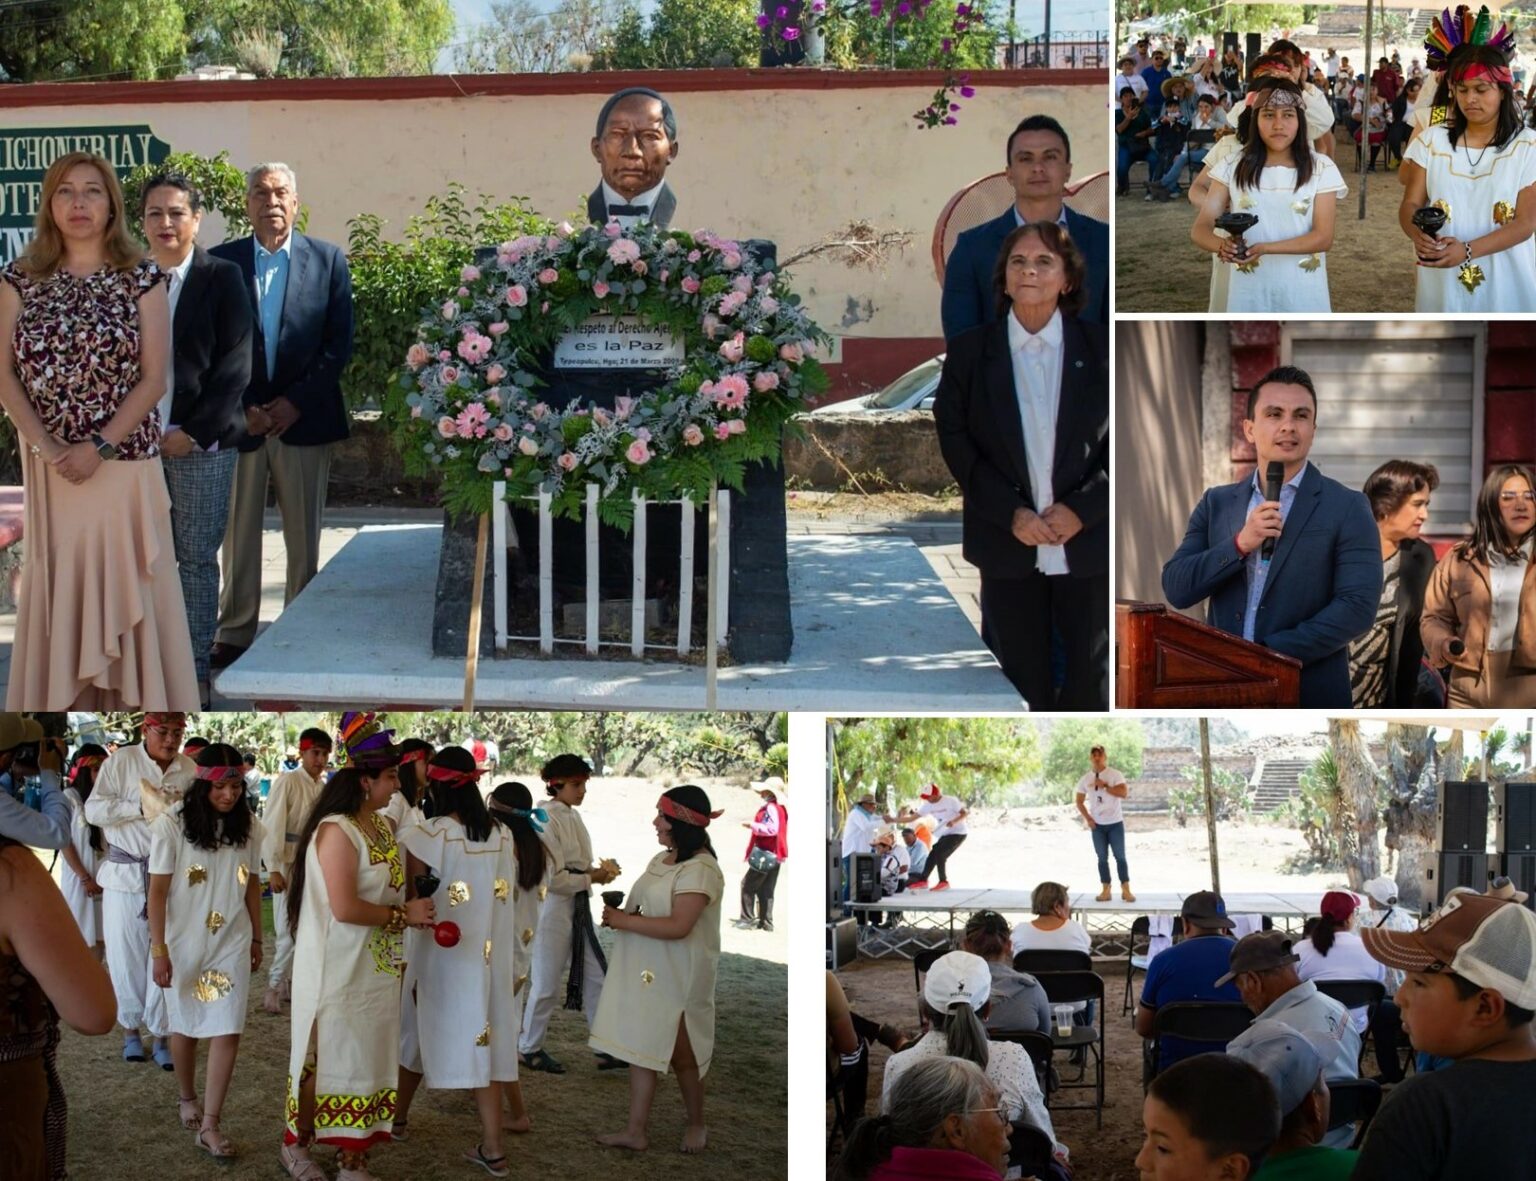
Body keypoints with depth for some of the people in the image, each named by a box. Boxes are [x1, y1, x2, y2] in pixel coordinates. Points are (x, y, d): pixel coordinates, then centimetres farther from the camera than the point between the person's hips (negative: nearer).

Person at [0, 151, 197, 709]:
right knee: (57, 584, 4)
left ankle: (134, 698, 7)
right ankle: (64, 700, 11)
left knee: (126, 583, 0)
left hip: (125, 460, -2)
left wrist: (101, 447, -14)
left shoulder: (142, 279, -1)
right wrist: (47, 448, -11)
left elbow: (153, 379, -4)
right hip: (48, 465, 2)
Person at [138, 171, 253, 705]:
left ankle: (195, 667, 10)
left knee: (198, 559, 3)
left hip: (202, 442, -2)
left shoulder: (222, 277, 0)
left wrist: (194, 432, -10)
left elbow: (235, 365, -5)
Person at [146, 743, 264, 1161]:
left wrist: (257, 938, 12)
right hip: (184, 943, -2)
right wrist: (159, 950, -13)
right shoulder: (171, 825, -14)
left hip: (231, 943, 2)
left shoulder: (249, 827, -3)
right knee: (185, 1025, 15)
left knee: (228, 1032, -6)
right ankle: (187, 1099, 38)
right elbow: (158, 892, -11)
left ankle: (209, 1126, -3)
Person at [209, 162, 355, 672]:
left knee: (305, 536, 4)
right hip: (240, 416, 0)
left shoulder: (328, 260, 3)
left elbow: (339, 343, 0)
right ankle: (234, 633, 12)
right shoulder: (220, 262, 5)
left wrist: (296, 402, -9)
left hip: (304, 417, 0)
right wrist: (240, 407, -7)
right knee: (238, 532, 5)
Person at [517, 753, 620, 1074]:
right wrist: (591, 878, -13)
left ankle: (608, 1049, 16)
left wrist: (599, 870, -1)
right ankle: (529, 1048, 20)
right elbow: (553, 878, -21)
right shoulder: (547, 821, -17)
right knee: (546, 984, 4)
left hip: (579, 908, 9)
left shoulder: (572, 817, 9)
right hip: (554, 907, -9)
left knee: (596, 977, 10)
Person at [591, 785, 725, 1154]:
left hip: (677, 978, -8)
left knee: (681, 1052, 7)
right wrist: (619, 913, 0)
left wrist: (624, 921, -21)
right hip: (645, 971, 8)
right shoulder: (661, 860, 9)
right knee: (641, 1045, 8)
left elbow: (678, 926, -27)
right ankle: (635, 1130, 12)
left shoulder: (700, 869, -20)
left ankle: (696, 1123, 27)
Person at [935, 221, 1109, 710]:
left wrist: (1081, 509, -14)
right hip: (1008, 546, 0)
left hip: (1087, 539, 0)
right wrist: (1011, 513, -12)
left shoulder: (1099, 349, 0)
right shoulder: (969, 351, 2)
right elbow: (955, 442, -2)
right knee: (1023, 682, 7)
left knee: (1090, 678, 7)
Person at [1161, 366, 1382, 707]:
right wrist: (1239, 544, -13)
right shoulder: (1216, 503, 8)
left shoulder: (1347, 508, -3)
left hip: (1311, 695, -3)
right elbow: (1176, 590, 1)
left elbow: (1358, 607, -11)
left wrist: (1271, 654, -17)